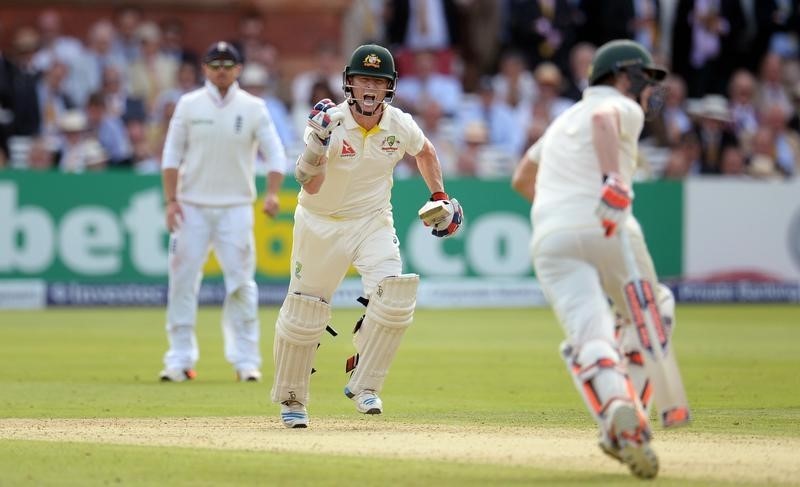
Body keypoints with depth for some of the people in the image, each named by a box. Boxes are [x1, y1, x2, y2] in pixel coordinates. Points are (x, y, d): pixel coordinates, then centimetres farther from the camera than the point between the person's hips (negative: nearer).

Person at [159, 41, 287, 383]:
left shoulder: (253, 108, 2)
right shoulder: (189, 105, 3)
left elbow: (275, 154, -1)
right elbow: (171, 155, 4)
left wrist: (272, 194, -17)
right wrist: (171, 200, -5)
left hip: (235, 207, -1)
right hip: (192, 207, 1)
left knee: (241, 283, -4)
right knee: (182, 281, -2)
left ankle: (245, 359, 2)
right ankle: (180, 359, 3)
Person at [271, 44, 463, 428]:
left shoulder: (400, 125, -10)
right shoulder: (331, 123, -21)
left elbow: (423, 151, 16)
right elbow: (309, 185, -33)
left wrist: (439, 196, 13)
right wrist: (318, 143, -47)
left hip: (372, 221, 2)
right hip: (321, 224, -2)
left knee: (394, 295, -22)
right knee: (303, 313, 3)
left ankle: (363, 384, -5)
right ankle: (292, 399, 25)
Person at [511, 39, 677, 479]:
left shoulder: (564, 120, 33)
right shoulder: (623, 108, 10)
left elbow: (521, 180, 44)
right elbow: (603, 118, -16)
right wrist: (614, 178, -30)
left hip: (550, 239, 4)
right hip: (607, 230, -4)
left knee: (590, 337, -12)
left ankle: (617, 414, -42)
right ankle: (629, 417, 6)